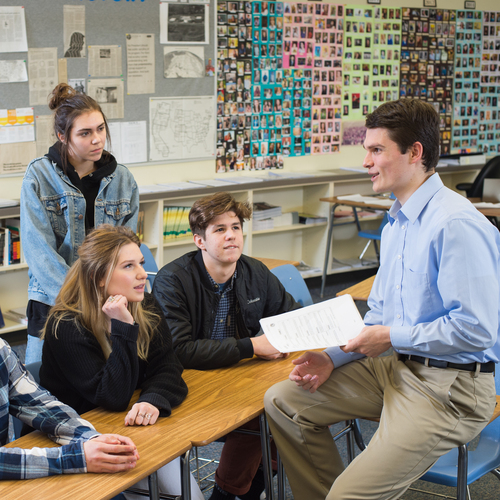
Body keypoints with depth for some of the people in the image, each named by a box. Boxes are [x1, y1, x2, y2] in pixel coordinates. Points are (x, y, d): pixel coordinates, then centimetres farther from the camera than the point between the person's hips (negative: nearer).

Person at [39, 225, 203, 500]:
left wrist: (154, 400, -28)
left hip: (132, 425, 5)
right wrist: (123, 328, -29)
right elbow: (113, 398, -22)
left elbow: (167, 368, -5)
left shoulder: (146, 307, -1)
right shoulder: (66, 327, -19)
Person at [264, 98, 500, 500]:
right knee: (283, 402, 6)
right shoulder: (396, 223, 12)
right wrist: (332, 357, 3)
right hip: (398, 367, 9)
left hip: (452, 386, -9)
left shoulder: (457, 225, -20)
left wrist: (393, 337, -16)